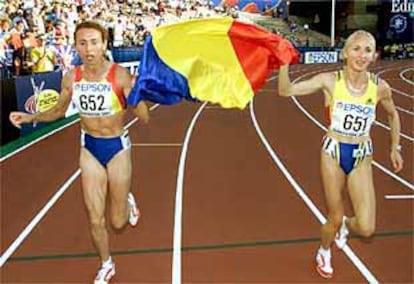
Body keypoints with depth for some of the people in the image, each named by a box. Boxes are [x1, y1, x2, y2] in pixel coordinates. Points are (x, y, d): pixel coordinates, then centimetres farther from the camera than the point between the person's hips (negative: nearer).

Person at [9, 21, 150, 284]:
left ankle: (128, 201, 45)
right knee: (96, 220, 7)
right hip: (89, 148, 3)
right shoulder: (71, 78, -8)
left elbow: (144, 117, -18)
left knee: (118, 222, 8)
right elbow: (59, 110, 11)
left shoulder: (120, 75, -20)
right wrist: (30, 117, -3)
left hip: (117, 147, -3)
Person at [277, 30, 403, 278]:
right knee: (334, 220, 10)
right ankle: (324, 253, 44)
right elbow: (286, 91, -16)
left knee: (366, 228, -6)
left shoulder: (380, 87, -8)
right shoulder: (330, 81, -13)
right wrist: (285, 62, -30)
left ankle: (344, 225, 33)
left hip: (362, 157, 2)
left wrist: (395, 148, 14)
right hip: (334, 153, -1)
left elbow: (393, 115, 13)